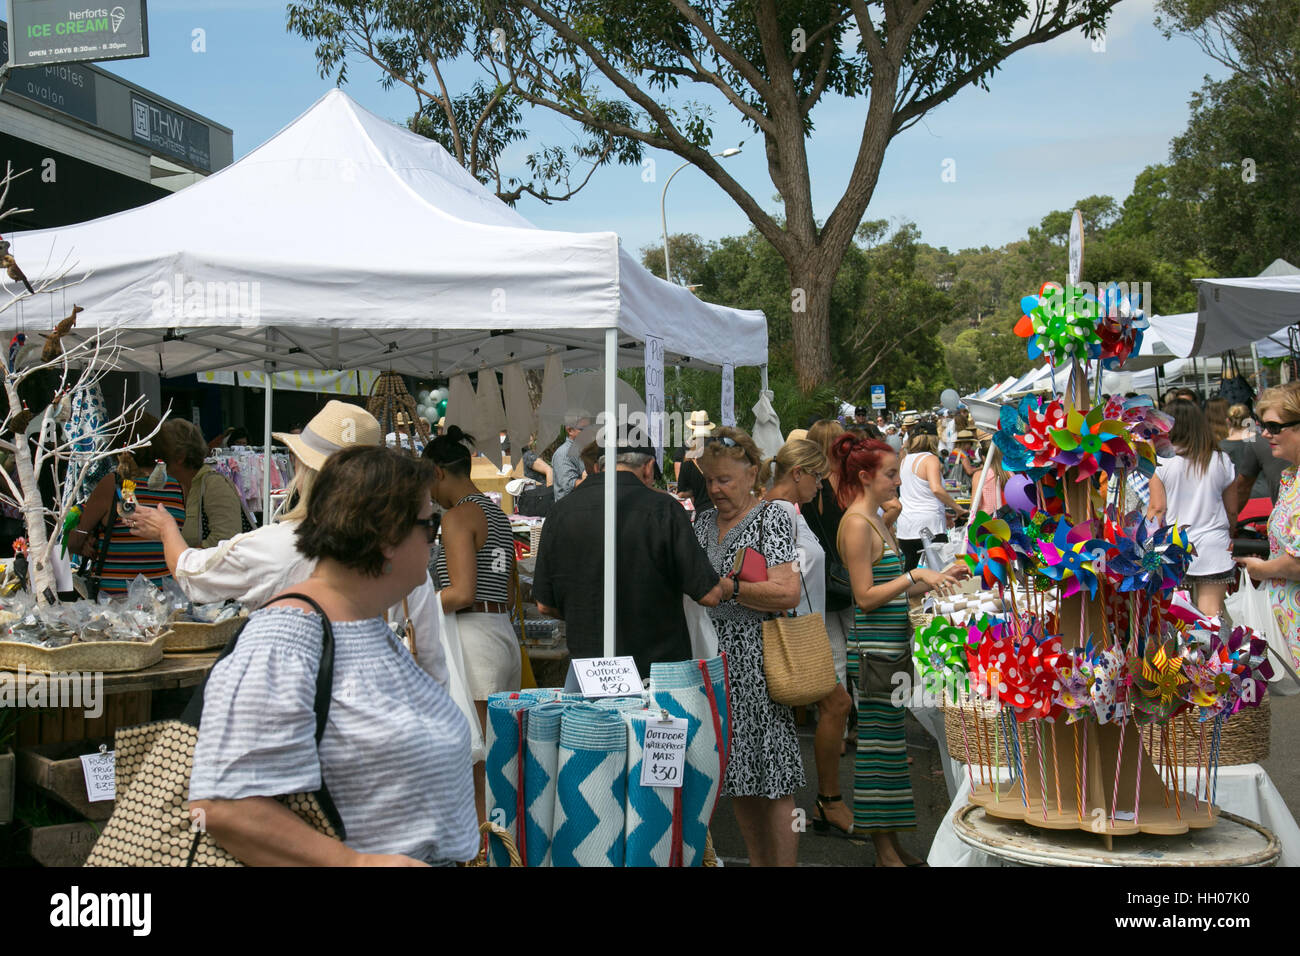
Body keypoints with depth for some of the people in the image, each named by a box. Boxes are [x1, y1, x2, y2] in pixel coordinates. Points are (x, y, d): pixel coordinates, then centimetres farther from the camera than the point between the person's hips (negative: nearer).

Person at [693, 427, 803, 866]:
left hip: (758, 664, -7)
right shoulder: (705, 521, 15)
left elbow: (787, 593, -16)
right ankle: (757, 861, 23)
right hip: (714, 661, 7)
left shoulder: (771, 519, -6)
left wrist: (726, 587, -18)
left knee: (771, 782, -3)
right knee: (736, 779, 11)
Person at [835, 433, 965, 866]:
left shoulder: (876, 521, 16)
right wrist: (916, 576, -18)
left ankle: (891, 844, 19)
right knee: (879, 744, -3)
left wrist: (938, 578, 12)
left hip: (893, 645, 10)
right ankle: (885, 852, 5)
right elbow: (867, 596, -17)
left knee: (889, 742, 12)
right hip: (874, 648, -10)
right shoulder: (856, 524, -14)